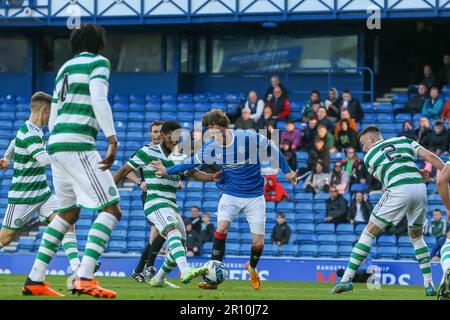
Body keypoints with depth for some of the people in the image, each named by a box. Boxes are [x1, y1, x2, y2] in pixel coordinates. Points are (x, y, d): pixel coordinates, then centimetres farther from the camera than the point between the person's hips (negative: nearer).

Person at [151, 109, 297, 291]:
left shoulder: (250, 139, -18)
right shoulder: (211, 148, -7)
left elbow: (273, 152, -3)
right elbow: (193, 162, 11)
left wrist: (287, 171, 6)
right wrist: (168, 170, 13)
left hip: (254, 196, -2)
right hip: (230, 195, 2)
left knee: (258, 243, -2)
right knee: (221, 228, -24)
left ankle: (252, 267, 34)